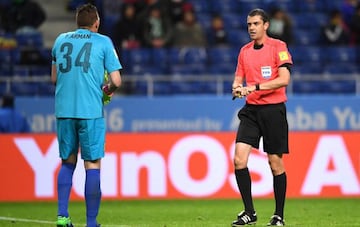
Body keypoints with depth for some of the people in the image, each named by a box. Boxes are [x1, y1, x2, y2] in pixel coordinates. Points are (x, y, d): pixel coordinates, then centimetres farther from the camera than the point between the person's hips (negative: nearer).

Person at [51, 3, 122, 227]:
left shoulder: (60, 40, 13)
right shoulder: (103, 42, 2)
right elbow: (116, 81, -3)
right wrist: (108, 89, 17)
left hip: (63, 110, 4)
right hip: (90, 111, -4)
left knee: (68, 162, 15)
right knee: (93, 165, 1)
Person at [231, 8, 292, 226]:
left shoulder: (278, 46, -5)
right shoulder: (245, 51, 12)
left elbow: (284, 79, -14)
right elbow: (239, 78, 18)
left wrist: (255, 87, -20)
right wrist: (237, 88, -6)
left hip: (273, 110, -5)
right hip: (251, 110, 5)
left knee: (275, 163, 1)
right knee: (239, 159, -10)